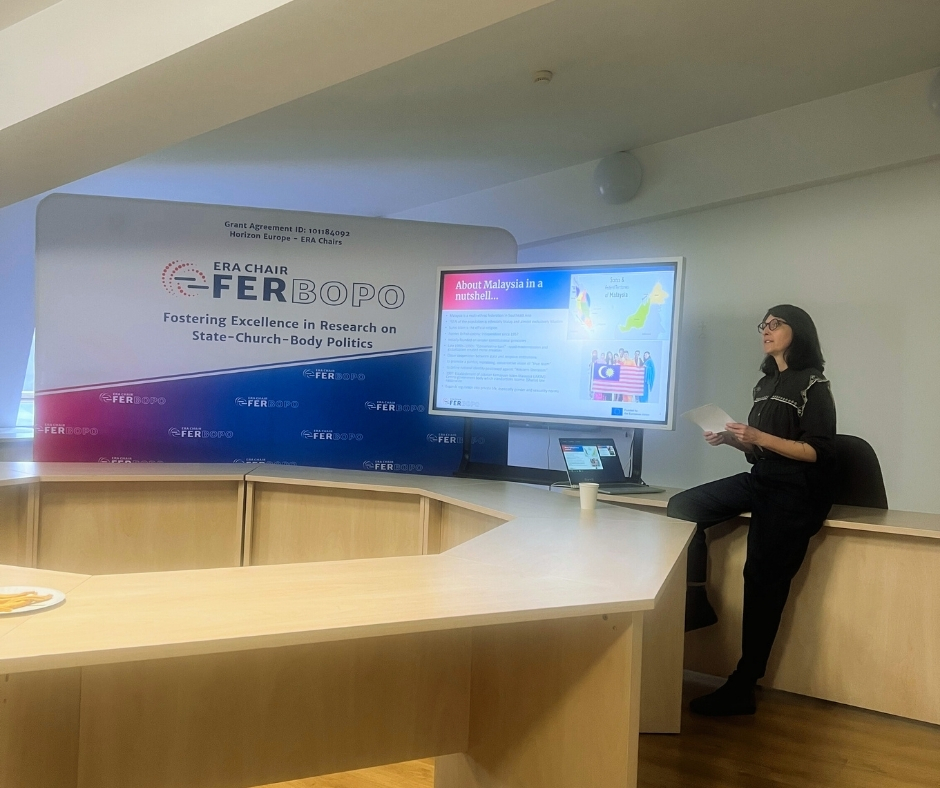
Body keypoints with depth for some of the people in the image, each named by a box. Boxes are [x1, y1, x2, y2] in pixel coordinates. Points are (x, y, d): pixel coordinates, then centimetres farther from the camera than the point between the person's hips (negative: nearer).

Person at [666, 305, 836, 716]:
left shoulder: (812, 385, -8)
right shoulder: (765, 384, 15)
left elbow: (819, 452, -16)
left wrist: (759, 437, -23)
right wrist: (732, 440, -2)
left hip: (795, 496, -8)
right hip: (759, 481, 8)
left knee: (764, 583, -6)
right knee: (682, 506, -7)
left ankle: (742, 688, 3)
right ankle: (696, 602, 3)